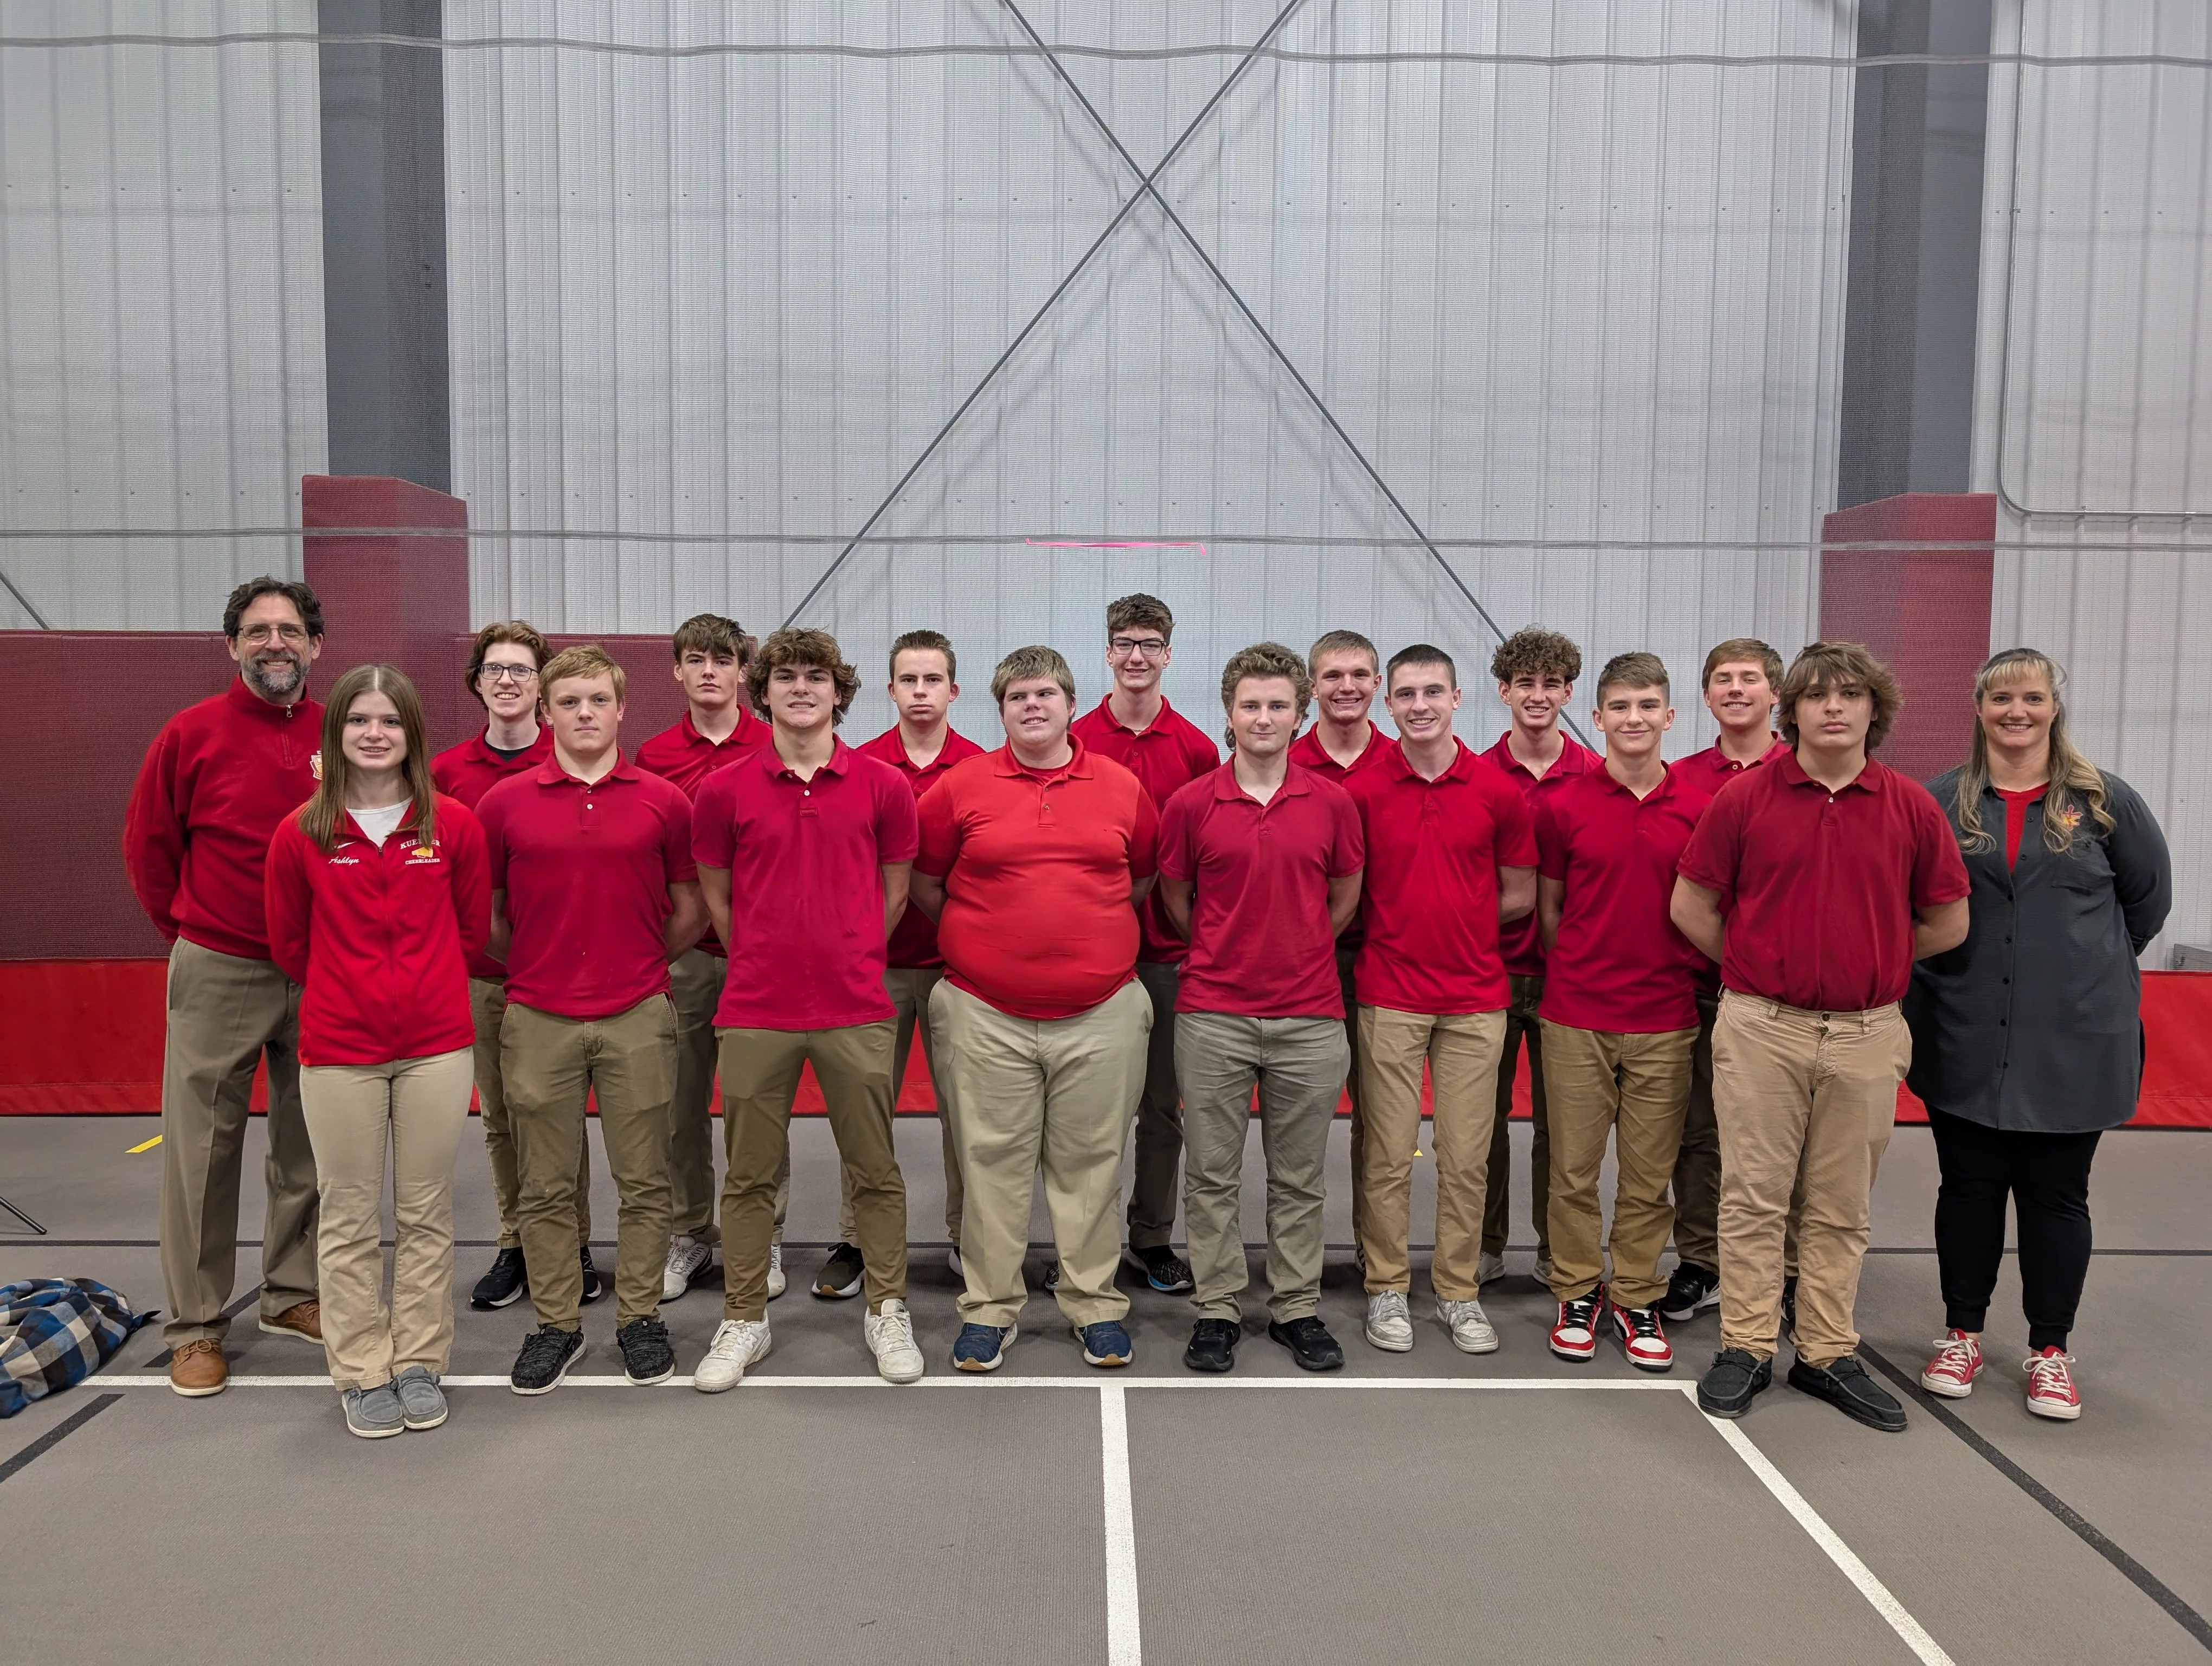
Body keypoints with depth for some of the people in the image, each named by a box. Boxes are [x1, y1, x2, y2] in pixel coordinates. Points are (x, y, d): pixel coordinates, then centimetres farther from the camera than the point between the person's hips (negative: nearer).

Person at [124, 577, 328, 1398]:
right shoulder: (192, 734, -5)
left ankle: (292, 1295, 28)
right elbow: (147, 847, 4)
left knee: (307, 1147, 12)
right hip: (218, 975, -2)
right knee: (202, 1150, 4)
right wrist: (191, 937, 7)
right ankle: (195, 1325, 16)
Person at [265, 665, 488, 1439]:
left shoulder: (453, 824, -2)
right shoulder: (300, 834, -2)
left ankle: (419, 1365, 22)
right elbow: (290, 942, 8)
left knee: (425, 1213, 9)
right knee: (350, 1218, 8)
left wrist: (425, 985, 11)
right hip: (338, 1049, 0)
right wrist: (348, 989, 12)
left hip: (436, 1043, 0)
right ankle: (362, 1374, 21)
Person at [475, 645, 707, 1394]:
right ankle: (554, 1325, 22)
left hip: (638, 1016, 0)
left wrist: (643, 962, 7)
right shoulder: (504, 803, 2)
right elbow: (483, 912, 10)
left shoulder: (663, 801, 1)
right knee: (546, 1187, 8)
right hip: (538, 1017, 1)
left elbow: (692, 907, 9)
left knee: (643, 1181, 6)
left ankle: (640, 1318, 21)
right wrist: (530, 967, 8)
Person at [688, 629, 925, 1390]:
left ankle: (887, 1312, 25)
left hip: (856, 1009, 0)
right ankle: (743, 1319, 25)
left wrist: (848, 960, 11)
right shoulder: (724, 791, 1)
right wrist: (765, 963, 11)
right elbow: (716, 895, 10)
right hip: (755, 1011, 0)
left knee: (874, 1170, 9)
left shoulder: (882, 786, 1)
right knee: (749, 1175, 10)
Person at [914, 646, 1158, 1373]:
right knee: (992, 1162, 6)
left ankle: (1095, 1304, 22)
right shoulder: (960, 786, 1)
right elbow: (925, 885, 7)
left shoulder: (1123, 787, 5)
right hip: (986, 1013, -1)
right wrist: (983, 939, 8)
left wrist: (1092, 932, 11)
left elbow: (1145, 877, 17)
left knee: (1091, 1163, 9)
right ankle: (989, 1308, 19)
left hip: (1102, 1012, 1)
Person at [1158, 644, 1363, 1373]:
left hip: (1310, 1017, 1)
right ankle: (1216, 1310, 19)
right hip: (1213, 1013, -1)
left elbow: (1345, 896, 13)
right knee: (1212, 1174, 7)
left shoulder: (1333, 804, 1)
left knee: (1299, 1176, 11)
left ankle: (1297, 1309, 23)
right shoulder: (1190, 805, -2)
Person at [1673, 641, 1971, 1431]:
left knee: (1841, 1207, 11)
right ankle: (1745, 1349, 15)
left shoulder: (1912, 807, 2)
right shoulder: (1744, 798, -2)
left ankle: (1828, 1353, 23)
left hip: (1867, 1034, 2)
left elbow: (1948, 923, 11)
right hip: (1761, 1030, -1)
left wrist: (1869, 965, 11)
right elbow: (1691, 904, 3)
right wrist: (1758, 967, 7)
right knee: (1753, 1197, 4)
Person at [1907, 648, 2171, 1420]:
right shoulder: (1941, 801, 1)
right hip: (1964, 1041, 1)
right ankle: (1961, 1335, 25)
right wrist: (1936, 970, 5)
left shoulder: (2104, 800, 1)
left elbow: (2149, 896, 11)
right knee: (1969, 1190, 10)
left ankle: (2050, 1350, 23)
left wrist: (2089, 965, 11)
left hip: (2073, 1043, 0)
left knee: (2056, 1197, 8)